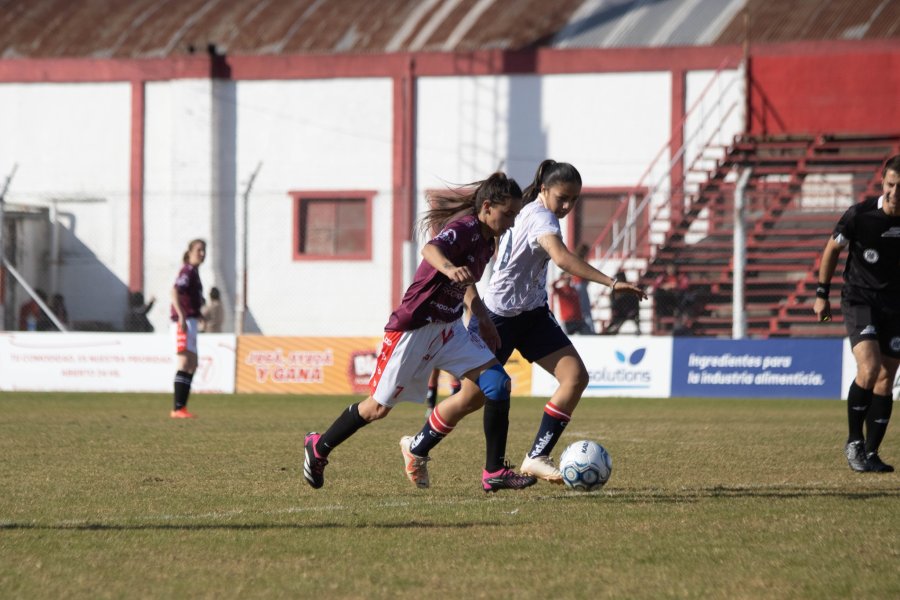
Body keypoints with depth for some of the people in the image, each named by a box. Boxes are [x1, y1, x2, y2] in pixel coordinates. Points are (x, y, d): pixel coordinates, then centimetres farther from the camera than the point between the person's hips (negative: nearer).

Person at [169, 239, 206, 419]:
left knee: (192, 364, 12)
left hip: (190, 321, 10)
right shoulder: (187, 270, -11)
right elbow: (175, 292, -23)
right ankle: (177, 409, -15)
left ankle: (181, 407, 15)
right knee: (185, 362, -13)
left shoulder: (194, 271, 19)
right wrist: (182, 317, -29)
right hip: (185, 321, -10)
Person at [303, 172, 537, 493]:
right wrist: (448, 267, -62)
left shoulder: (486, 243, 8)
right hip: (415, 326, -8)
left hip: (449, 328, 8)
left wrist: (484, 321, 25)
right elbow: (430, 249, -42)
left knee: (494, 384, -11)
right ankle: (318, 447, 26)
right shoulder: (464, 229, -19)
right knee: (379, 406, 3)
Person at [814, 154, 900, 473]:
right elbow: (833, 248, 1)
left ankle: (871, 453, 12)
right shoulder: (859, 215, -14)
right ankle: (854, 442, -6)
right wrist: (822, 294, 4)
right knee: (869, 367, -21)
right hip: (859, 300, -4)